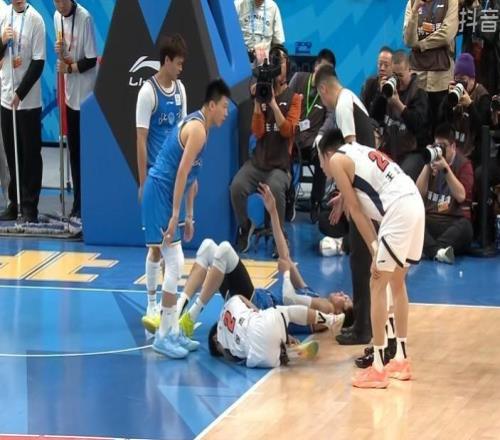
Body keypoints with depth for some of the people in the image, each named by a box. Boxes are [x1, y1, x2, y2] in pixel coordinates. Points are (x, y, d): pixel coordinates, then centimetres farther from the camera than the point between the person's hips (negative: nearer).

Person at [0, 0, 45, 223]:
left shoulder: (35, 20, -11)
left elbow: (39, 62, -11)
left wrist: (20, 93, -12)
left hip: (29, 100, -5)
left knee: (30, 154, 0)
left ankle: (29, 206, 5)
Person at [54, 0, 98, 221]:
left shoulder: (85, 18, -16)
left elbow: (92, 60, -14)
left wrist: (70, 67, -18)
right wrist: (60, 53, -5)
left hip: (85, 93, -7)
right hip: (70, 93, 7)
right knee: (73, 150, 12)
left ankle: (83, 207, -1)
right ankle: (78, 206, 19)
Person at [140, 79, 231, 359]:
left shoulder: (196, 125, 16)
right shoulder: (197, 128, -15)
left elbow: (192, 176, 21)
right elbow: (181, 173, -21)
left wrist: (189, 216, 23)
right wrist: (175, 215, -22)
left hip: (164, 196, 10)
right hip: (160, 194, -10)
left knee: (174, 265, 13)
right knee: (175, 264, -11)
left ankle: (173, 332, 18)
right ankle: (164, 336, -8)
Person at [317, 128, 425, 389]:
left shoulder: (336, 159, 5)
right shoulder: (359, 152, 29)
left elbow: (356, 210, 2)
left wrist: (374, 251, 1)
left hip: (399, 212, -8)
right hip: (415, 205, 8)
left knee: (378, 285, 0)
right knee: (397, 282, 21)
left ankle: (378, 368, 0)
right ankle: (401, 360, 28)